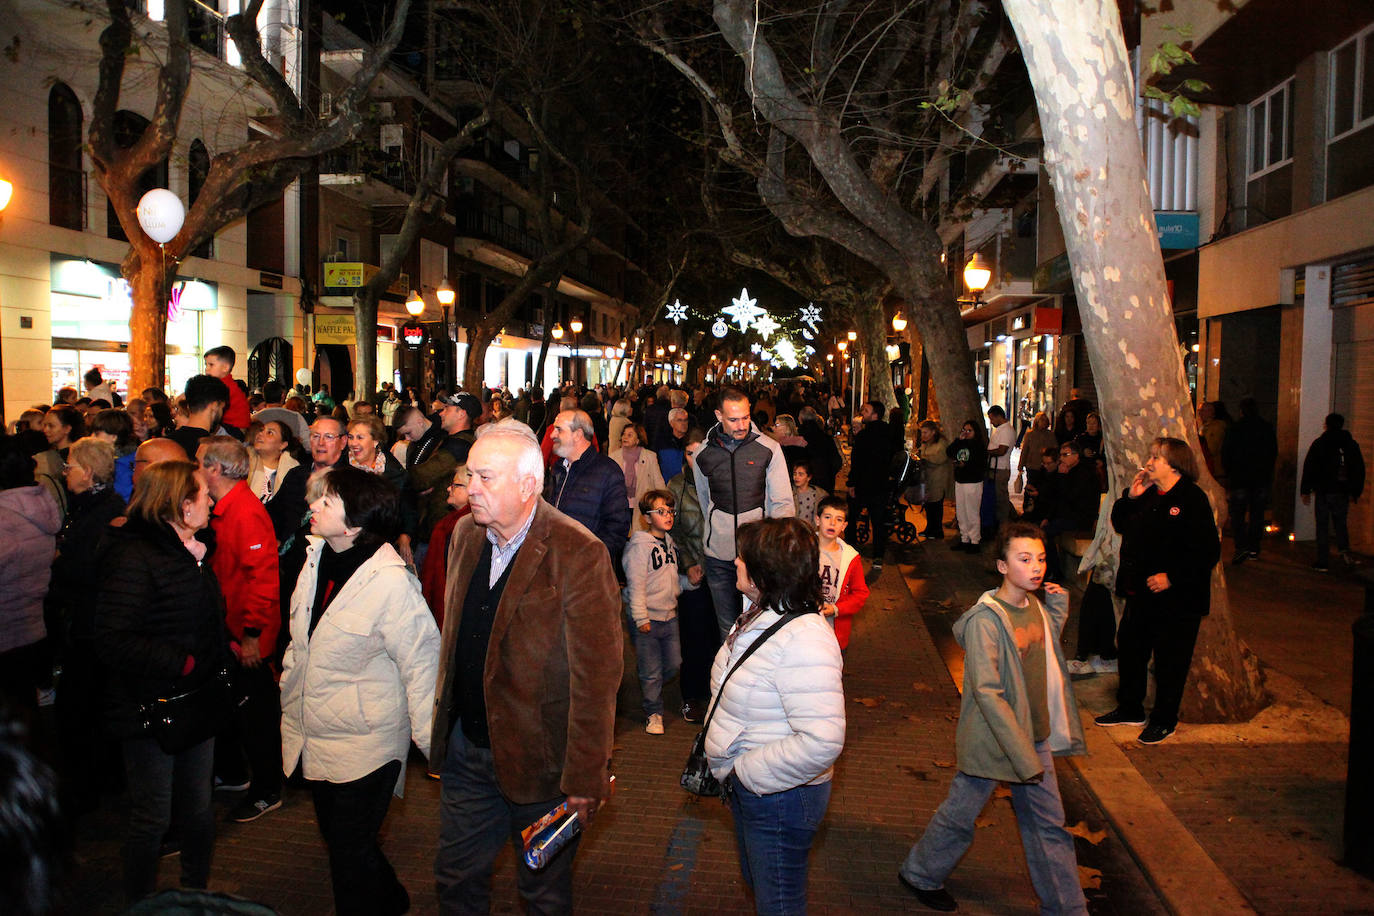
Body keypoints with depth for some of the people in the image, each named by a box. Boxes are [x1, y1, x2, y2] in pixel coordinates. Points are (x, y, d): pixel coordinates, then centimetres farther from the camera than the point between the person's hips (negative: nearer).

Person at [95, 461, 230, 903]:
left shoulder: (191, 551, 11)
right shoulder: (134, 557, -18)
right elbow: (114, 642, -25)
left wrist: (220, 659, 8)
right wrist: (183, 663, -25)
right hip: (152, 711, -8)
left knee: (198, 808, 17)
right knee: (152, 817, 6)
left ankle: (196, 892, 33)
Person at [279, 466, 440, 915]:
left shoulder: (391, 582, -23)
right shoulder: (317, 557, 0)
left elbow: (421, 662, -20)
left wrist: (432, 743, -18)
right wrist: (290, 696, 20)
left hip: (364, 743, -8)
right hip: (313, 737, 8)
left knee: (351, 852, 5)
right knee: (337, 840, 23)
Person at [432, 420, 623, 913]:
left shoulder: (578, 554, -22)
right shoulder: (466, 535, 1)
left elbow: (595, 677, -21)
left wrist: (585, 781, -19)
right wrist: (443, 721, 12)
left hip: (539, 759, -6)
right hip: (465, 750, 6)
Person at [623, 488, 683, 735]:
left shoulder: (671, 543, 10)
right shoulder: (639, 545, -13)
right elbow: (636, 584, -16)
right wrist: (641, 618, -18)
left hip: (669, 615, 7)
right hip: (647, 619, -7)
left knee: (674, 665, 11)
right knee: (651, 671, 2)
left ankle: (649, 690, 35)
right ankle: (653, 713, 17)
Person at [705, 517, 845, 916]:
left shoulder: (804, 640, -31)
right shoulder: (759, 614, 0)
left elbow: (822, 741, -36)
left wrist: (749, 773, -25)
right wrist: (732, 770, 11)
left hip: (780, 797, -9)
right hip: (745, 787, 9)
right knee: (755, 882, 28)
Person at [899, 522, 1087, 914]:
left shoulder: (1036, 605, 1)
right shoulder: (985, 619, -22)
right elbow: (987, 693, -25)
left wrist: (1059, 607, 4)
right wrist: (1023, 754, -26)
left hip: (1035, 736, 6)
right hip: (991, 740, -6)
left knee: (1049, 823, 15)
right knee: (961, 816, 12)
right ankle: (920, 875, 37)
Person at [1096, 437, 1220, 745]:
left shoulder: (1193, 499, -15)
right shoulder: (1147, 495, 10)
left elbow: (1208, 552, -18)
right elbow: (1120, 525, 17)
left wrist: (1171, 577, -23)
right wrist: (1130, 497, 1)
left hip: (1177, 599, -8)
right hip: (1140, 593, 8)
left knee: (1169, 660, 6)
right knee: (1129, 648, 16)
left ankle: (1164, 720, 23)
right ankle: (1130, 710, 33)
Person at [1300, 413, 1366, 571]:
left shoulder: (1319, 443, -3)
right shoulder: (1351, 444, 7)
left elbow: (1309, 468, -5)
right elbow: (1359, 470, 10)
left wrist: (1305, 490, 0)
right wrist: (1355, 492, 16)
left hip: (1324, 492, -3)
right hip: (1343, 493, 3)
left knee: (1323, 526, 3)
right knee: (1340, 523, 17)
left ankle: (1323, 562, 2)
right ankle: (1345, 549, -9)